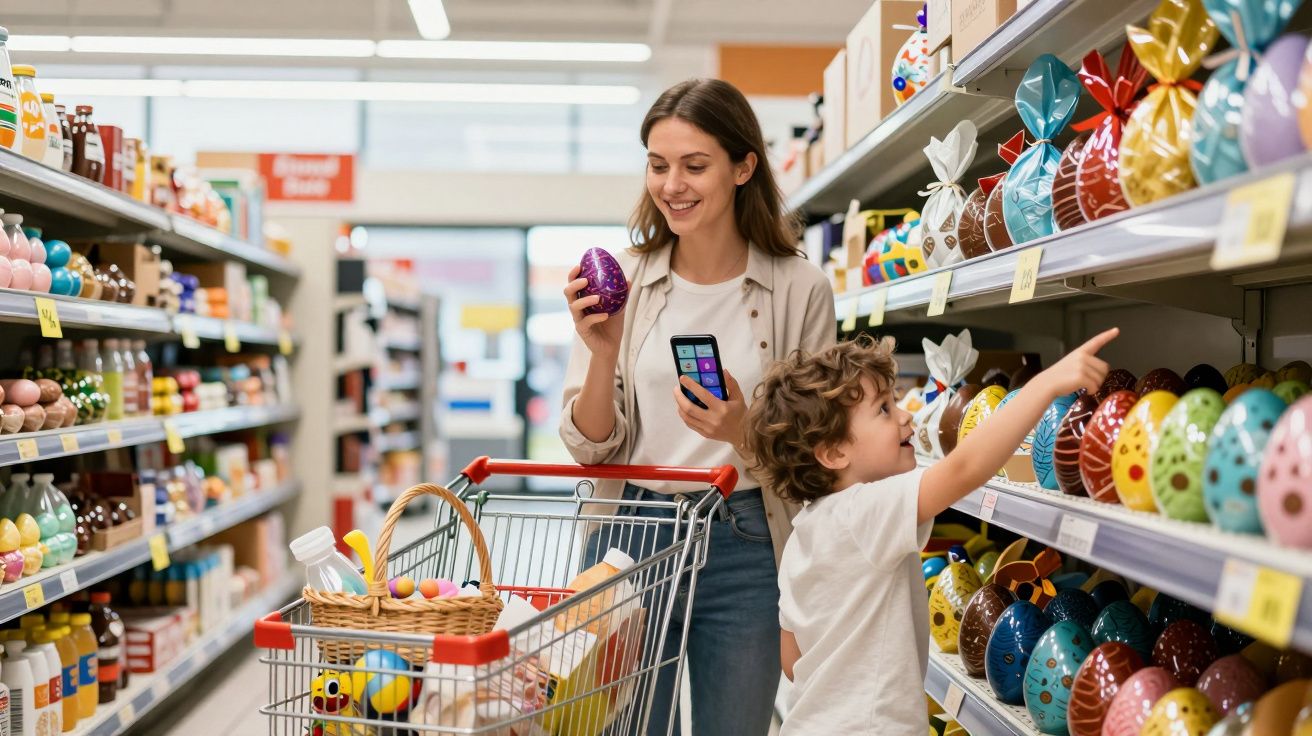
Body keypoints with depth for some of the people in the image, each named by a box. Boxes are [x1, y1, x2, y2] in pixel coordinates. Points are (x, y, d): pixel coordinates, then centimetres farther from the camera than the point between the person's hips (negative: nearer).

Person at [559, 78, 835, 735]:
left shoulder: (800, 291, -5)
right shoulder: (622, 281, 0)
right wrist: (603, 355, -17)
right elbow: (591, 448, 0)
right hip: (631, 537, 1)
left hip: (744, 550, -1)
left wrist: (744, 431, -21)